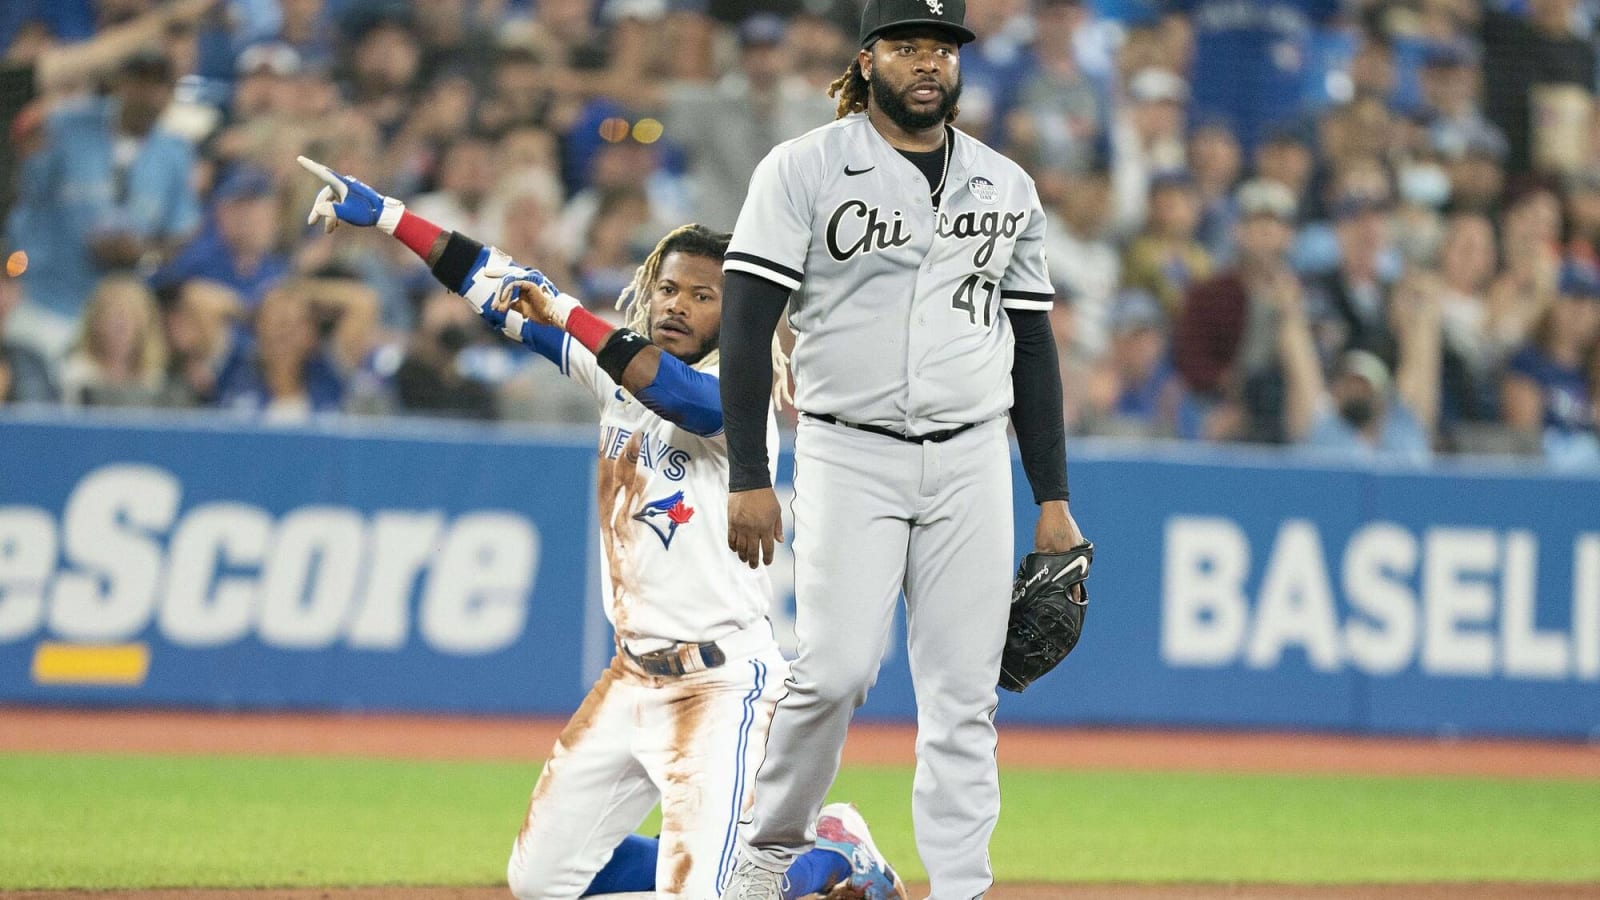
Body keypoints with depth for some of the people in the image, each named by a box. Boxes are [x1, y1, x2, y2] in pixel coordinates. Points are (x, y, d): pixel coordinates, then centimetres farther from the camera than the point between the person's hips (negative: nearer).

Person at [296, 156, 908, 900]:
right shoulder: (617, 363, 8)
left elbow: (672, 389, -35)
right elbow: (501, 290, 9)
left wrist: (565, 314, -35)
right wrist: (383, 215, 8)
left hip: (722, 680, -8)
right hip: (633, 673, 8)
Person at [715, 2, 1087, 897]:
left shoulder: (1007, 186, 11)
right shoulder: (804, 169, -1)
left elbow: (1033, 344, 15)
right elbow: (748, 321, -6)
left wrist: (1053, 500, 10)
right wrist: (748, 478, -13)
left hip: (972, 464, 4)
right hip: (848, 455, -4)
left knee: (964, 696, -1)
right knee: (837, 670, -15)